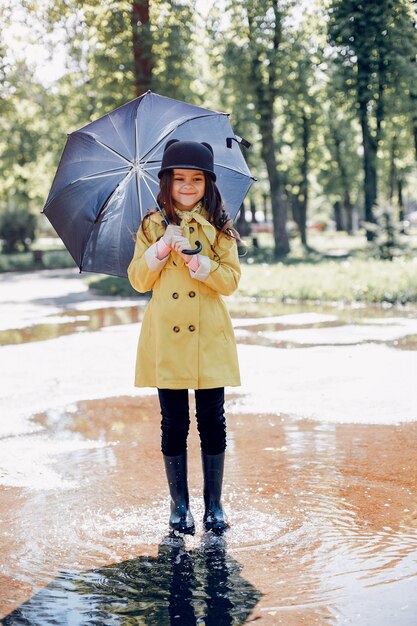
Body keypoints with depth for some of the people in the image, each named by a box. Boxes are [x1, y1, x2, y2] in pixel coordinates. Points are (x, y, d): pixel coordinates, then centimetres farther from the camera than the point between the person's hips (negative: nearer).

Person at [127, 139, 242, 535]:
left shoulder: (218, 228, 5)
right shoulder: (153, 226, 7)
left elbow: (231, 280, -2)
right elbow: (138, 280, 2)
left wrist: (195, 260, -18)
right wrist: (162, 248, -13)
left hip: (209, 339, 0)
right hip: (166, 339, 0)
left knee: (212, 421, 2)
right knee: (173, 423, 5)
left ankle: (214, 504, 14)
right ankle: (179, 505, 16)